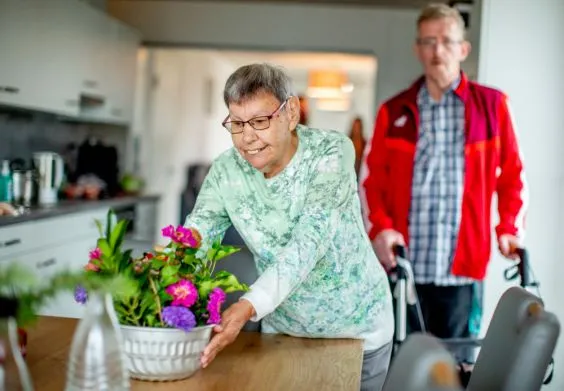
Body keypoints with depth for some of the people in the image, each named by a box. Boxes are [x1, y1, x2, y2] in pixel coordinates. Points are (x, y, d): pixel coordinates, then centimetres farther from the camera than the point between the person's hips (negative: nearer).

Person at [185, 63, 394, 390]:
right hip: (282, 329, 3)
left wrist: (248, 307, -47)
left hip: (358, 329, -2)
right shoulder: (226, 171, -12)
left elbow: (309, 243, -34)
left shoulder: (331, 152, -22)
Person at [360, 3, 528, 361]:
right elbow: (374, 179, 8)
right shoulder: (394, 112, 9)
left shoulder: (492, 105, 6)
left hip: (459, 265, -1)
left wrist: (509, 228, -1)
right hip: (404, 264, 1)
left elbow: (512, 174, 11)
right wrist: (380, 227, -7)